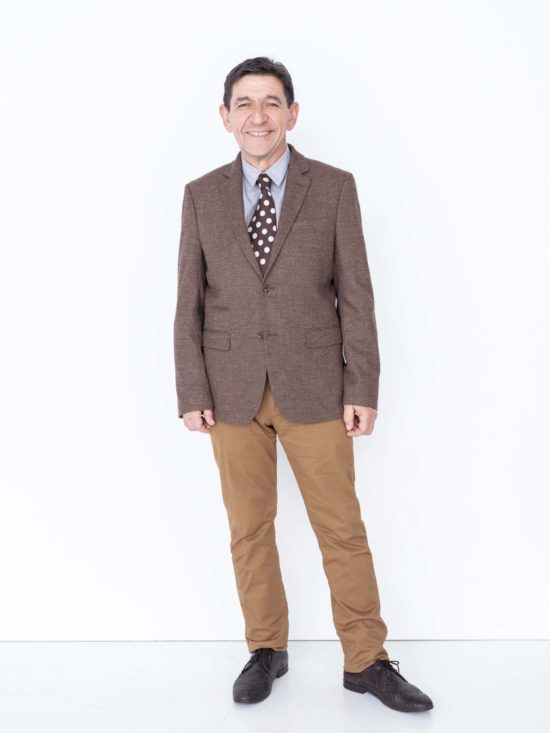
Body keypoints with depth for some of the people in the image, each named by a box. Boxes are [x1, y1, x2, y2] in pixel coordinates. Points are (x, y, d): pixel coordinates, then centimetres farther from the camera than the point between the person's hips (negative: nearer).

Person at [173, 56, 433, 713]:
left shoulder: (334, 187, 0)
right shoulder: (202, 195, 5)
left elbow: (355, 295, -1)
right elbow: (189, 303, 4)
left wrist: (363, 389, -6)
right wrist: (192, 394, -2)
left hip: (314, 387, -1)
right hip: (232, 390, 2)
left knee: (343, 529, 4)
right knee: (249, 529, 10)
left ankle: (366, 661, 19)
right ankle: (266, 651, 27)